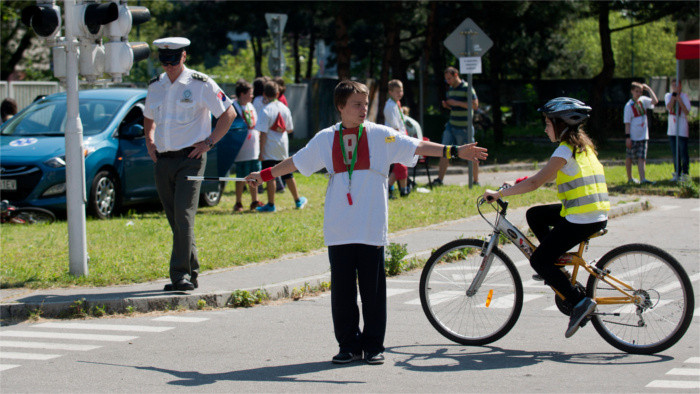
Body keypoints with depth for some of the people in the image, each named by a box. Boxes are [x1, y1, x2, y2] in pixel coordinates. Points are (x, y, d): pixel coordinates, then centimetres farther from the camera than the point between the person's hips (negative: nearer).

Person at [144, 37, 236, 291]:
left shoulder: (201, 84, -4)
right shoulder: (155, 86, 12)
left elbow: (229, 113, 1)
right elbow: (148, 118, 30)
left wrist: (209, 142, -5)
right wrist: (149, 142, 13)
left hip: (189, 158, -6)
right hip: (162, 160, 6)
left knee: (183, 215, -16)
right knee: (174, 219, 7)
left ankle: (181, 273, -18)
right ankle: (191, 271, 17)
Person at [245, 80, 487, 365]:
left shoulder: (380, 136, 2)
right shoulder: (326, 139, 8)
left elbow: (417, 147, -2)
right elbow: (296, 162, 17)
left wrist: (454, 151, -11)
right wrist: (264, 175, 16)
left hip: (372, 229, -2)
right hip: (338, 231, 2)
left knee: (373, 290, 1)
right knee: (342, 291, 4)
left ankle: (374, 346, 12)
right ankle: (349, 346, 14)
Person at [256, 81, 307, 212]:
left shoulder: (266, 111, -14)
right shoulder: (285, 109, 4)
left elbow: (263, 133, -15)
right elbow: (290, 129, 10)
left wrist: (261, 151, -12)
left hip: (269, 149, -6)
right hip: (283, 148, 6)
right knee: (287, 175, 17)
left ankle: (271, 204, 0)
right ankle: (298, 200, 26)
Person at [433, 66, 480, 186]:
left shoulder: (467, 88, -9)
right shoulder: (450, 89, 14)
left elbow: (475, 105, -18)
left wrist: (457, 103, -19)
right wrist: (446, 104, 4)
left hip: (464, 127, -7)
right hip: (451, 126, 7)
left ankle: (476, 181, 13)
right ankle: (440, 179, 0)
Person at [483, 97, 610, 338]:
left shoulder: (565, 150, -13)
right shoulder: (582, 145, 16)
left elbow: (535, 182, -17)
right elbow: (547, 177, 27)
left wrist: (500, 193, -11)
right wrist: (517, 184, 25)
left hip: (582, 219, -9)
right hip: (596, 213, 9)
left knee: (538, 260, -3)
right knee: (534, 215, 21)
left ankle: (580, 302, -9)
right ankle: (557, 267, 19)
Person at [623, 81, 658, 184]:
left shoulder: (643, 101, 8)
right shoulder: (629, 105, -7)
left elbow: (655, 101, -5)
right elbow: (627, 122, -9)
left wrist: (648, 89, -4)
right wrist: (627, 137, -14)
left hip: (643, 136, 4)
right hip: (633, 136, -4)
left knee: (641, 157, -2)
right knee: (629, 157, 7)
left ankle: (642, 178, -8)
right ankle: (629, 178, 17)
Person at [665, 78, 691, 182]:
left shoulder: (684, 96, -2)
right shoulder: (668, 96, 8)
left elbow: (686, 111, -12)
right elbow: (669, 107, -10)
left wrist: (679, 99, -16)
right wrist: (674, 94, -14)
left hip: (682, 129, -4)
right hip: (672, 129, 4)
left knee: (683, 152, -5)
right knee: (675, 153, 9)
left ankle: (685, 173, 2)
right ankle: (677, 173, 16)